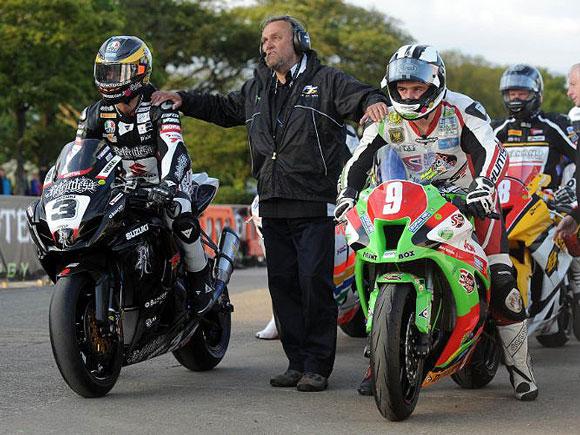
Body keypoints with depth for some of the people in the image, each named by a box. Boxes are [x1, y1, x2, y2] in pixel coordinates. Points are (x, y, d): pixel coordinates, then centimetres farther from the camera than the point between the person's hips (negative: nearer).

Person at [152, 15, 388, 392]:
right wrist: (183, 100, 23)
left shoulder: (325, 81, 2)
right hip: (273, 206, 7)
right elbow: (223, 109, 34)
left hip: (314, 205, -7)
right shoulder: (257, 89, 21)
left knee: (315, 283, -9)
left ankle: (317, 366, -5)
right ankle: (297, 362, 14)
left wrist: (373, 103, -35)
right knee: (282, 284, 7)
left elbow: (360, 95, -11)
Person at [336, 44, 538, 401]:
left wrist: (483, 189, -47)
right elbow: (357, 163, -4)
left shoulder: (462, 111, -18)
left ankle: (519, 363, -4)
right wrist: (347, 197, -22)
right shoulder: (388, 121, -6)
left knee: (502, 278, -16)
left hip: (467, 198, -3)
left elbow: (493, 152, -29)